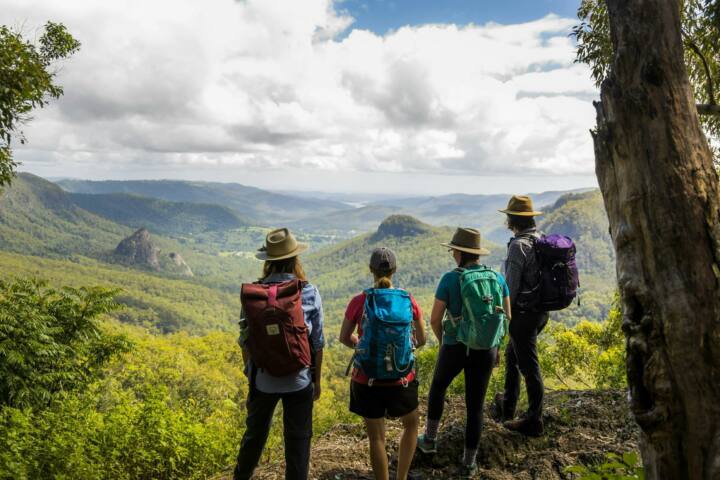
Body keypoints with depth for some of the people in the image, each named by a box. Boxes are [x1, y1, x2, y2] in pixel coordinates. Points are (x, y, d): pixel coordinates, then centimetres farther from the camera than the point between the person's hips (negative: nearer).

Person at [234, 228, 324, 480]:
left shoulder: (250, 293, -8)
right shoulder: (308, 292, -13)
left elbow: (245, 340, 0)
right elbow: (317, 343, -7)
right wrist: (317, 380, 6)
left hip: (262, 380, 3)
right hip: (299, 381, -2)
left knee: (254, 434, 24)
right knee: (297, 440, 13)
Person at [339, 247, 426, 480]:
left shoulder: (360, 301, -11)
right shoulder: (408, 301, -7)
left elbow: (344, 338, 1)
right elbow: (421, 340, 3)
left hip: (367, 382, -1)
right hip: (401, 381, 1)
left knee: (376, 438, 16)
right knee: (411, 425, 28)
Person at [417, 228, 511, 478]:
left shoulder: (450, 279, -15)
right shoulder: (498, 278, -4)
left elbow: (435, 319, -10)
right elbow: (506, 317, 3)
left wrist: (442, 341, 11)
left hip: (455, 349, -2)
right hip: (485, 351, 3)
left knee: (438, 386, 28)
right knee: (475, 406, 17)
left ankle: (430, 439, 39)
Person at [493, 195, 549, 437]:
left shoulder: (519, 246, -20)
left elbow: (511, 286, -19)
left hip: (524, 314, -9)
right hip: (541, 311, 9)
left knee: (529, 367, 1)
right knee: (512, 355, 23)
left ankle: (534, 422, 14)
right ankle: (507, 407, 36)